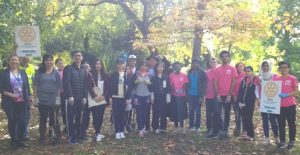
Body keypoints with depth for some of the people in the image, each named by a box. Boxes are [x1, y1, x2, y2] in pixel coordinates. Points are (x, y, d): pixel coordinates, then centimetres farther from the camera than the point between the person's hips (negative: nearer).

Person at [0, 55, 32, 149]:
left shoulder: (23, 73, 10)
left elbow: (27, 86, 12)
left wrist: (29, 96, 2)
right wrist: (10, 94, -17)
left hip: (22, 102, 3)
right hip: (10, 102, -3)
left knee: (22, 121, 2)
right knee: (12, 121, 2)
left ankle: (20, 140, 17)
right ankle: (13, 141, 15)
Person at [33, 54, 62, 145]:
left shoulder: (56, 72, 3)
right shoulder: (39, 72, 3)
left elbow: (59, 86, 3)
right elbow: (35, 85, 3)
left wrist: (58, 97, -5)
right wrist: (35, 97, -4)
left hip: (54, 99, -1)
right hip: (42, 99, 1)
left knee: (54, 119, 3)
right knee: (43, 119, 8)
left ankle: (58, 136, 14)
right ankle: (42, 138, 16)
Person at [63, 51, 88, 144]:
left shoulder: (83, 70, 14)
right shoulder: (68, 69, 0)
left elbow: (85, 84, 12)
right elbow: (66, 83, -8)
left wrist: (85, 96, 3)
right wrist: (70, 96, -15)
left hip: (81, 98, 4)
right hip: (72, 97, -4)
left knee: (79, 117, 8)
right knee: (71, 117, -1)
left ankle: (79, 135, 15)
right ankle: (72, 136, 4)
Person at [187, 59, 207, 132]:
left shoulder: (202, 73, -4)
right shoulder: (190, 72, 8)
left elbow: (204, 85, -8)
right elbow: (187, 83, 9)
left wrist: (202, 96, -14)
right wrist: (187, 94, 2)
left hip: (198, 95, -3)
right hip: (191, 95, 4)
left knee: (198, 112, 4)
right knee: (191, 111, 7)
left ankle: (197, 126, 12)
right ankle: (191, 126, 16)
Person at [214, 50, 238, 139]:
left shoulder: (232, 69, 2)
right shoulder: (217, 69, 6)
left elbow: (233, 82, -2)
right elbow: (215, 83, 3)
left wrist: (229, 95, -8)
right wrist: (217, 94, -7)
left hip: (228, 95, -1)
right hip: (219, 95, 1)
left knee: (227, 114, 6)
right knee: (218, 113, -4)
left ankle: (225, 131, 13)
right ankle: (220, 131, 2)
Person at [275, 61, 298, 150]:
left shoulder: (293, 79, -5)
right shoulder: (277, 79, 6)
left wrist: (287, 94, -22)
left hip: (290, 105, -3)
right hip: (280, 105, 4)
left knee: (291, 123, 5)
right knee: (281, 124, 9)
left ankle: (291, 141, 16)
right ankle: (282, 141, 20)